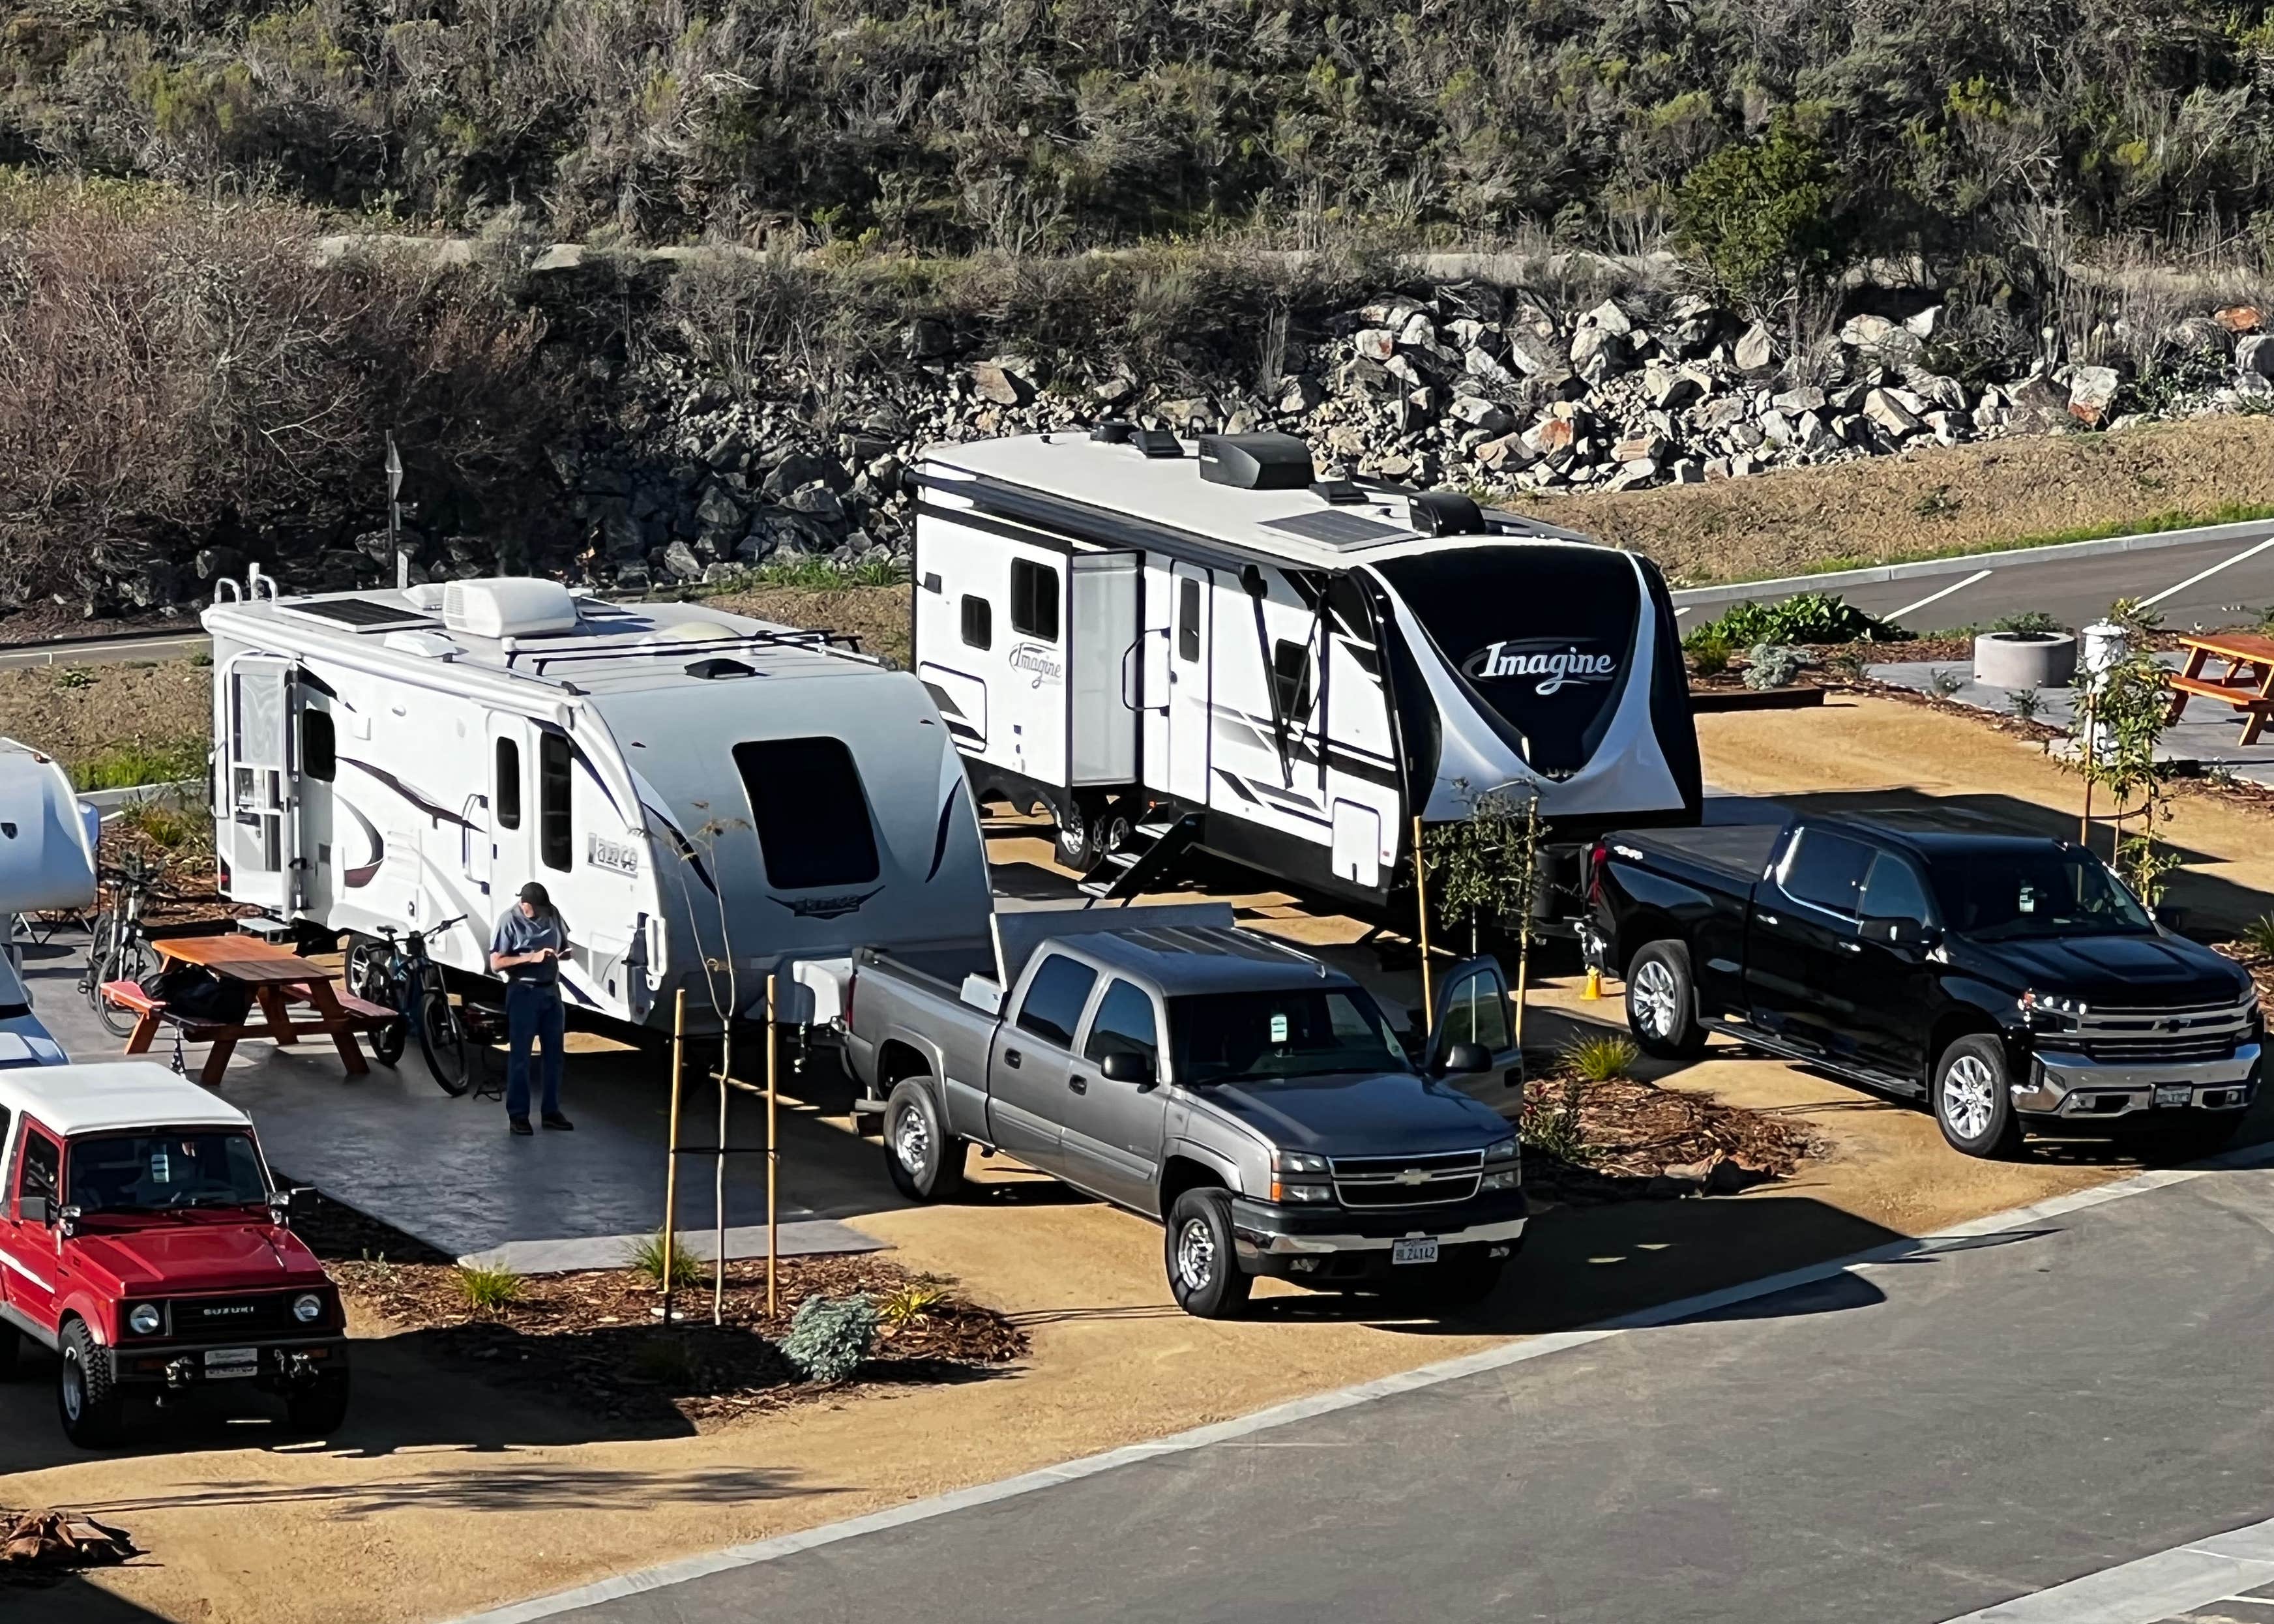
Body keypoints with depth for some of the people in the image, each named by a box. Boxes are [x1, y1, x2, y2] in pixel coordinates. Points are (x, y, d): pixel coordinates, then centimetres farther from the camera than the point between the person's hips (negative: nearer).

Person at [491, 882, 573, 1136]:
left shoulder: (552, 913, 4)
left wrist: (563, 954, -6)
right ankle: (518, 1114, 2)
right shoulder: (509, 920, -11)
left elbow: (565, 944, 19)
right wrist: (532, 957, -22)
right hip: (524, 993, -6)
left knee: (554, 1052, 9)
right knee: (520, 1055, -2)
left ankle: (551, 1111, 16)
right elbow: (496, 963, -13)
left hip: (551, 990, 6)